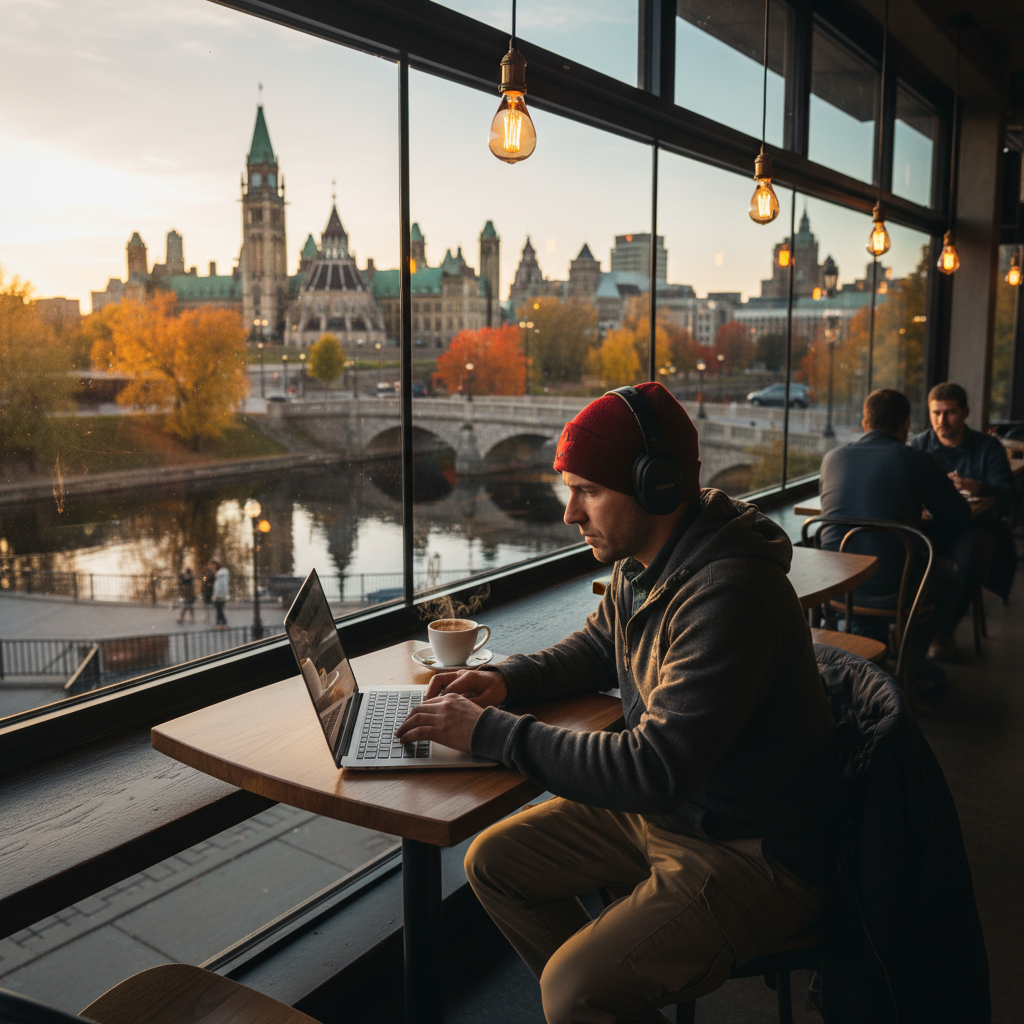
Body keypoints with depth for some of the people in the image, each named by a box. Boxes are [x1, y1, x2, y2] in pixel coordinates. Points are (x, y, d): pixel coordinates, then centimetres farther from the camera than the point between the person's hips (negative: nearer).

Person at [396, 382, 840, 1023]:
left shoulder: (729, 594, -30)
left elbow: (655, 770, -32)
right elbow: (597, 647, 18)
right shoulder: (640, 563, -1)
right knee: (494, 861, 7)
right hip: (659, 806, 9)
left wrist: (491, 732, -26)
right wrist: (508, 679, -1)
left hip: (752, 853, -9)